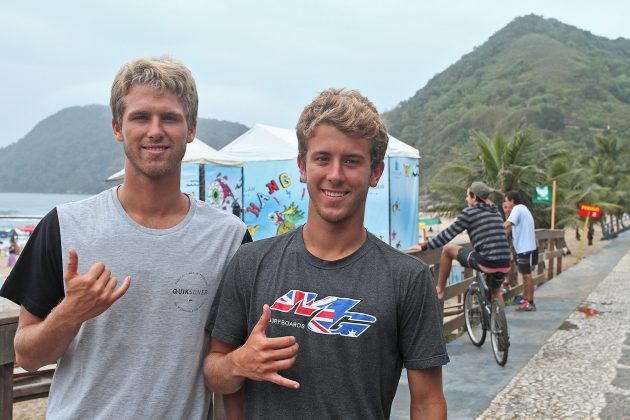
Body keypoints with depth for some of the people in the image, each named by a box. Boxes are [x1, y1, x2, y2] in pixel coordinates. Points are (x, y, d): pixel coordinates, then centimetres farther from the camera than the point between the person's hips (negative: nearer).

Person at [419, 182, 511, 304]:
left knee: (447, 249, 10)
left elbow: (448, 234, -1)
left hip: (486, 262, -7)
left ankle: (439, 290, 17)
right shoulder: (495, 212, 18)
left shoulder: (469, 212, -1)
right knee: (495, 292, 33)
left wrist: (424, 247, 7)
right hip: (504, 265, 7)